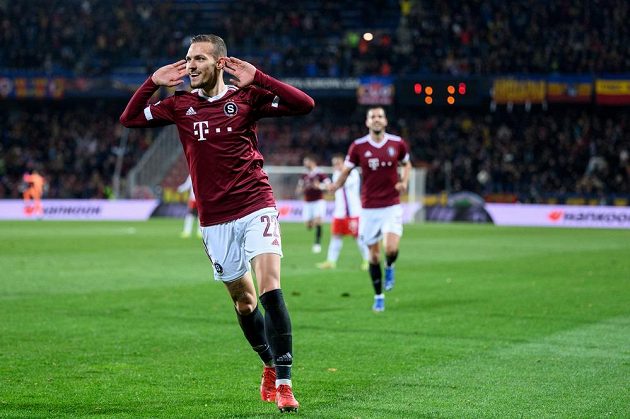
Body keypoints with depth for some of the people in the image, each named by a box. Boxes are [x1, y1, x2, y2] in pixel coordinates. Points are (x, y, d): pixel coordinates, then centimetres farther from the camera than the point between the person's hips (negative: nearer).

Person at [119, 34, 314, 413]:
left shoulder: (247, 97, -3)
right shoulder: (181, 105, 6)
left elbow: (305, 105, -13)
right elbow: (129, 119, 9)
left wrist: (257, 79, -18)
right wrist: (154, 82, -2)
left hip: (256, 208, -4)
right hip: (214, 219, 4)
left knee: (271, 291, -17)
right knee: (243, 299, 12)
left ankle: (283, 383, -14)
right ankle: (270, 366, 32)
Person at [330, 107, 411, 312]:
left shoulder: (397, 143, 0)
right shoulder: (358, 146, -3)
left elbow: (406, 164, 17)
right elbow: (346, 170, 3)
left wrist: (404, 182, -2)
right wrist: (336, 185, -18)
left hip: (392, 206, 0)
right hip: (369, 208, 1)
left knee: (391, 248, -20)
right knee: (373, 253, 5)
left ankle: (389, 267, 17)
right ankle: (378, 297, 21)